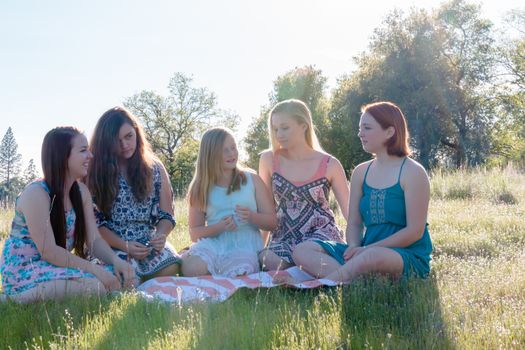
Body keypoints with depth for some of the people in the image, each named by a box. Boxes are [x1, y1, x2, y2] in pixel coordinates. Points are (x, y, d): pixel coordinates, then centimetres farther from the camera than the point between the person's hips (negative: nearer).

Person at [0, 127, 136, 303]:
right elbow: (48, 251, -24)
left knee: (120, 277, -10)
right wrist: (94, 268, -28)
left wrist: (116, 260, -21)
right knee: (96, 286, -29)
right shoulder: (36, 194, -20)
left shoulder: (81, 191, 4)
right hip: (23, 276, -7)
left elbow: (94, 240, -1)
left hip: (56, 268, 8)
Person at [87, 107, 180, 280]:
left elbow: (166, 216, 7)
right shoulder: (95, 171, 1)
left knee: (170, 269, -29)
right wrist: (125, 246, -16)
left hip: (148, 243, 2)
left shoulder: (155, 168, 9)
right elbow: (95, 222, -2)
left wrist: (160, 235, -15)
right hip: (111, 245, -2)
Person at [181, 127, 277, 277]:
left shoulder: (252, 180, 9)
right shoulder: (201, 188, 10)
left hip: (245, 246, -1)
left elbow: (272, 222, 9)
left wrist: (251, 216, -13)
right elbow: (194, 233, 10)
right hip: (212, 244, 1)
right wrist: (219, 227, -11)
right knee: (191, 270, -31)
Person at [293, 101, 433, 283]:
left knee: (372, 256, -42)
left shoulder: (412, 172, -6)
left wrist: (367, 249, -18)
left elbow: (415, 231, -11)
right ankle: (356, 279, -31)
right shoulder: (361, 172, 12)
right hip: (365, 252, 7)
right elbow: (354, 224, 9)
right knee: (303, 251, -13)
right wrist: (354, 248, -15)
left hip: (410, 258, -6)